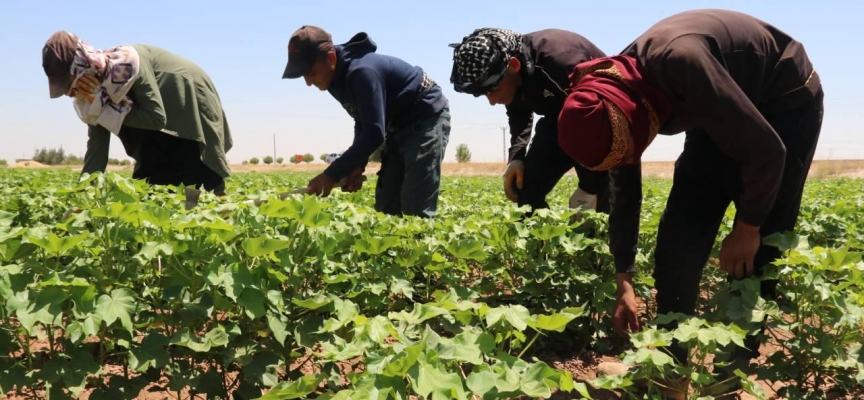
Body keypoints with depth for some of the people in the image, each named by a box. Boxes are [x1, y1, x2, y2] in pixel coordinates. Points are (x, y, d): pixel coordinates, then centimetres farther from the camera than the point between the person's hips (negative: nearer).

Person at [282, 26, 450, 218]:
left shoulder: (361, 72, -30)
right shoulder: (338, 78, 0)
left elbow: (374, 134, -34)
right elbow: (364, 123, 10)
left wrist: (331, 175, -31)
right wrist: (357, 165, -5)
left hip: (427, 119, -10)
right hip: (399, 126, 10)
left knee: (415, 212, -17)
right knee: (385, 208, 6)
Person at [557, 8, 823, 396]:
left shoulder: (680, 64, -41)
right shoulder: (612, 95, -16)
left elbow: (766, 152, -31)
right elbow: (624, 193, -3)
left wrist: (748, 227, -17)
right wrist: (623, 284, 1)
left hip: (786, 102, -6)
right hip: (722, 114, 6)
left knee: (754, 252, -8)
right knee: (679, 235, -3)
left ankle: (735, 366, 5)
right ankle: (669, 356, 8)